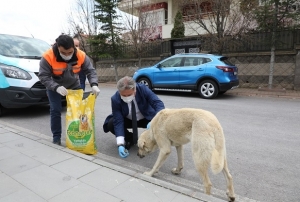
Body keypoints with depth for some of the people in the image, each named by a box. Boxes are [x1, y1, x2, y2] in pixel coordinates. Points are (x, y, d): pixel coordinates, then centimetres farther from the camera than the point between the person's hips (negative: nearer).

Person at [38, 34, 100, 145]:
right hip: (54, 87, -2)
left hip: (74, 85, 2)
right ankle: (56, 138, 9)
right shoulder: (48, 57, -30)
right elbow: (43, 76, -27)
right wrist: (56, 87, -42)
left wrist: (94, 85, -37)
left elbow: (90, 71, -19)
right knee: (55, 111, -6)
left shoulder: (81, 55, -24)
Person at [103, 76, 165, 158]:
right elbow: (118, 122, -27)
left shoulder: (143, 89, -27)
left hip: (146, 119, 0)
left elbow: (159, 104, -33)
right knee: (111, 124, -25)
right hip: (128, 120, 1)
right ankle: (130, 139, 2)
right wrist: (120, 144, -37)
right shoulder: (115, 99, -25)